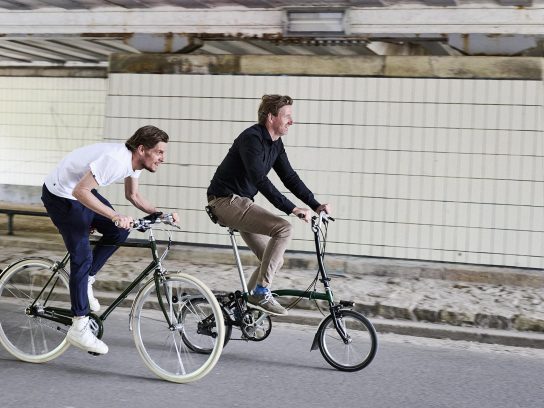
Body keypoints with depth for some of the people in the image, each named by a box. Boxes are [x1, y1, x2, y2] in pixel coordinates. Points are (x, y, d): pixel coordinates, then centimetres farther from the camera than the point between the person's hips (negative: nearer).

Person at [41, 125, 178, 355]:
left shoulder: (134, 161, -4)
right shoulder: (115, 159, -32)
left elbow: (133, 195, 11)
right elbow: (80, 191, -36)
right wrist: (114, 215, -41)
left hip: (81, 191, 9)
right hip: (61, 196, -9)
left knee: (119, 232, 0)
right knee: (82, 257, -10)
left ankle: (85, 280, 14)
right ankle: (79, 329, -5)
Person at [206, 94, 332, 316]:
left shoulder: (275, 143, 9)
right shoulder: (251, 138, -20)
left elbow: (290, 177, 12)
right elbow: (260, 180, -30)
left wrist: (316, 205, 1)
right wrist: (292, 209, -34)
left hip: (241, 202, 10)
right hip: (225, 200, -10)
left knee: (275, 260, 6)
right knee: (283, 228, -25)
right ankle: (261, 292, -20)